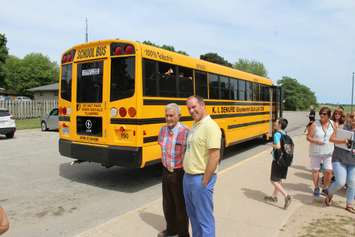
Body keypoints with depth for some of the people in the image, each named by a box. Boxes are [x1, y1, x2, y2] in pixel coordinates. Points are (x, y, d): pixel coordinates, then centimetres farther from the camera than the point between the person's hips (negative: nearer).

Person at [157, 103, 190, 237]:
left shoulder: (185, 132, -23)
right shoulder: (162, 130, 1)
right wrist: (166, 163, 11)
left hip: (180, 174, -6)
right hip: (166, 172, 7)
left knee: (181, 204, 10)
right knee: (168, 203, 20)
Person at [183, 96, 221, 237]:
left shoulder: (210, 126, -17)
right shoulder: (194, 126, 11)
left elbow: (214, 157, -22)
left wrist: (204, 182, -19)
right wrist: (188, 175, 15)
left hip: (200, 179, -9)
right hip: (188, 177, 9)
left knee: (204, 218, 4)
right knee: (193, 215, 22)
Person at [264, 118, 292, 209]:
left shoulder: (277, 134, -18)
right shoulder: (285, 134, 6)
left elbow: (278, 146, -30)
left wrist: (273, 145, -9)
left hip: (277, 160, -8)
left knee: (274, 181, 0)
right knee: (278, 179, 18)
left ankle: (286, 196, -10)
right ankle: (274, 196, 30)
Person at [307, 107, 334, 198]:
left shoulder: (332, 124, 0)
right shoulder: (315, 124, -9)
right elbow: (308, 137, -6)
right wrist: (316, 141, -23)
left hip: (328, 152, 2)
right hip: (316, 152, -2)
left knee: (328, 171, -2)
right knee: (315, 170, 8)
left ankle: (325, 188, 22)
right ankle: (316, 188, 28)